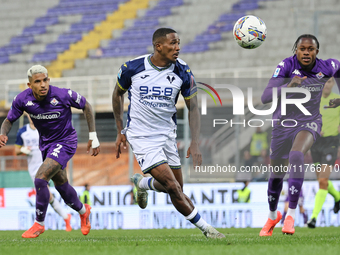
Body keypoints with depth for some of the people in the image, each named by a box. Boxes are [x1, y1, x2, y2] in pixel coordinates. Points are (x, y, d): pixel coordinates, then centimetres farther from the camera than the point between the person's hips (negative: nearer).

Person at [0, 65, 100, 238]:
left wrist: (93, 137, -6)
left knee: (40, 179, -21)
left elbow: (86, 107, -8)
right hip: (46, 144, 5)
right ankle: (83, 211, 47)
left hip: (65, 142, -5)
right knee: (61, 185, 19)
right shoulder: (22, 99, -17)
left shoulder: (63, 95, -26)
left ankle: (38, 224, -4)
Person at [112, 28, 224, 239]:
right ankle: (205, 228, -1)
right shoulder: (132, 68, -12)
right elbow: (118, 94, 7)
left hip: (167, 135, 4)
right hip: (141, 137, -4)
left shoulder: (183, 72, -7)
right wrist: (120, 131, 8)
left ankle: (142, 183, 39)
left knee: (175, 188, 8)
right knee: (174, 188, -14)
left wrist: (195, 143, -10)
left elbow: (193, 108, -1)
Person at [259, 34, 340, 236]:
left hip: (309, 122, -1)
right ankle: (273, 216, 40)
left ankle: (291, 215, -27)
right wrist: (287, 87, -46)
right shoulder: (286, 66, -20)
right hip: (283, 123, 1)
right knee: (277, 174, 9)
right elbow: (265, 97, -29)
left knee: (296, 155, -32)